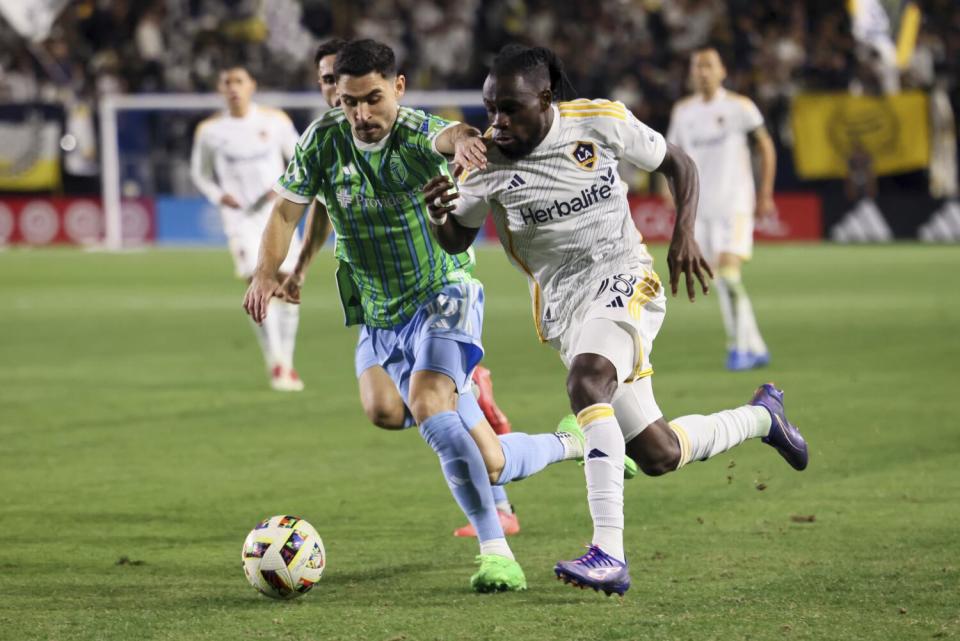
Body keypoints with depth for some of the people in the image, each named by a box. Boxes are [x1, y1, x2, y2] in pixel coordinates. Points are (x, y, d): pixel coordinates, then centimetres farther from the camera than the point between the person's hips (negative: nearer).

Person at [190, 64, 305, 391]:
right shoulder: (209, 130, -1)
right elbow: (199, 172, 12)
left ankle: (288, 363, 13)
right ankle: (275, 364, -12)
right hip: (240, 217, -2)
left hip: (277, 214, 2)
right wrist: (219, 196, -7)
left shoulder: (275, 121, 0)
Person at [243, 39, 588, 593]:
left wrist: (460, 139, -67)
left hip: (444, 294, -4)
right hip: (384, 319, 4)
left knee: (427, 403, -34)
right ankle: (574, 444, 34)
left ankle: (496, 549, -30)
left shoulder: (417, 134, -18)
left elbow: (447, 135, -42)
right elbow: (289, 209, 2)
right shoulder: (324, 141, -6)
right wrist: (267, 272, -17)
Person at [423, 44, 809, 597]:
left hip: (625, 282, -3)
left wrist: (685, 234, -7)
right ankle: (763, 416, 35)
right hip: (565, 310, 3)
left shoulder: (602, 122, -7)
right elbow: (457, 241, 6)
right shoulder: (487, 163, -4)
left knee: (586, 382, -35)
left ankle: (610, 555, -41)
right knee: (658, 456, 3)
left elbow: (678, 164, 8)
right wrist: (439, 215, -18)